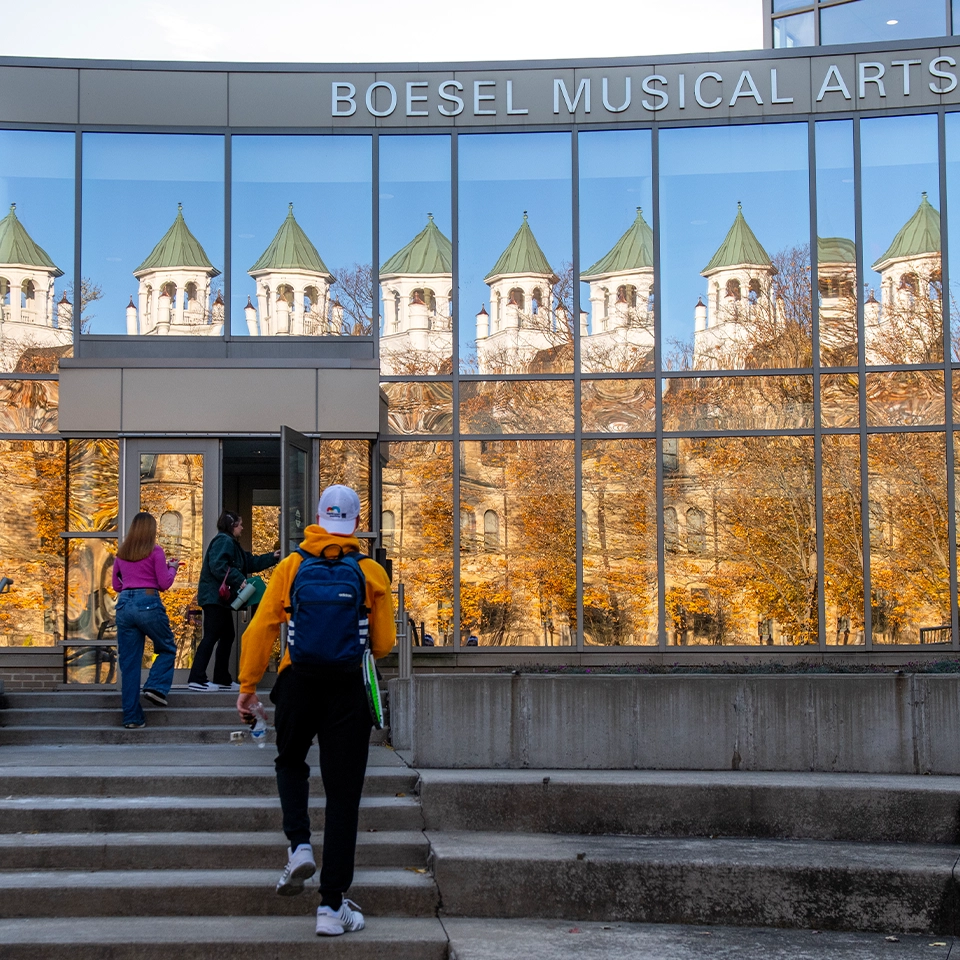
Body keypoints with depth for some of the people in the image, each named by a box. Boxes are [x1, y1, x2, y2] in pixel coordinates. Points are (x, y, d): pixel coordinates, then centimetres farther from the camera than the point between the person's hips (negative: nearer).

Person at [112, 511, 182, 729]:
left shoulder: (121, 553, 12)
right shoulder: (155, 551, -2)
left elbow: (116, 585, 19)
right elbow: (164, 584, -2)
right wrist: (172, 567, 15)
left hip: (124, 605, 5)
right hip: (148, 603, -5)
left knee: (128, 663, 6)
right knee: (167, 649, 19)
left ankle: (132, 717, 6)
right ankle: (155, 687, -3)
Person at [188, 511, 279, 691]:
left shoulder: (232, 544, 23)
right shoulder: (224, 541, -11)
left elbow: (251, 562, 29)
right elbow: (218, 566, -24)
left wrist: (272, 557, 27)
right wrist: (239, 580, -23)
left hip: (221, 598, 11)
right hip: (214, 596, -11)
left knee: (228, 636, 13)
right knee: (211, 636, -13)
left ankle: (222, 680, 18)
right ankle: (196, 679, -15)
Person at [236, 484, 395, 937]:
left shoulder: (290, 567, 2)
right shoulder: (372, 573, 0)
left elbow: (260, 628, -1)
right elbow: (383, 644, 1)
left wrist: (247, 686, 7)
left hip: (298, 681, 1)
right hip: (347, 685, -1)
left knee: (291, 763, 29)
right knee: (342, 793, 5)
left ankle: (299, 844, 5)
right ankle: (332, 906, 4)